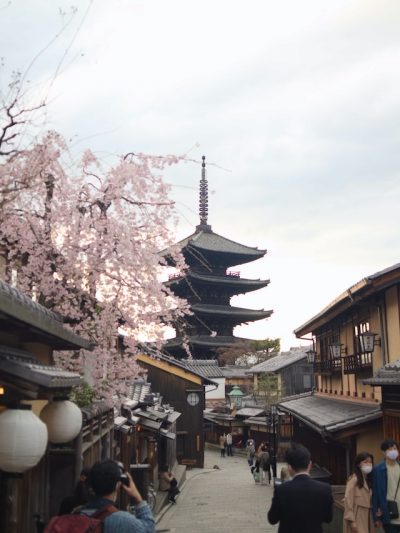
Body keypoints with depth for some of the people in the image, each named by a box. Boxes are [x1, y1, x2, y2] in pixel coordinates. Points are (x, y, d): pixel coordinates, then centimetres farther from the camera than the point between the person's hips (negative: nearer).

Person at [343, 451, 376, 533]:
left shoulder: (369, 479, 14)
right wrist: (351, 520, -18)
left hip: (367, 517, 8)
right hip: (356, 518, -8)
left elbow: (370, 500, 13)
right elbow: (348, 500, -15)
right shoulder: (354, 479, -11)